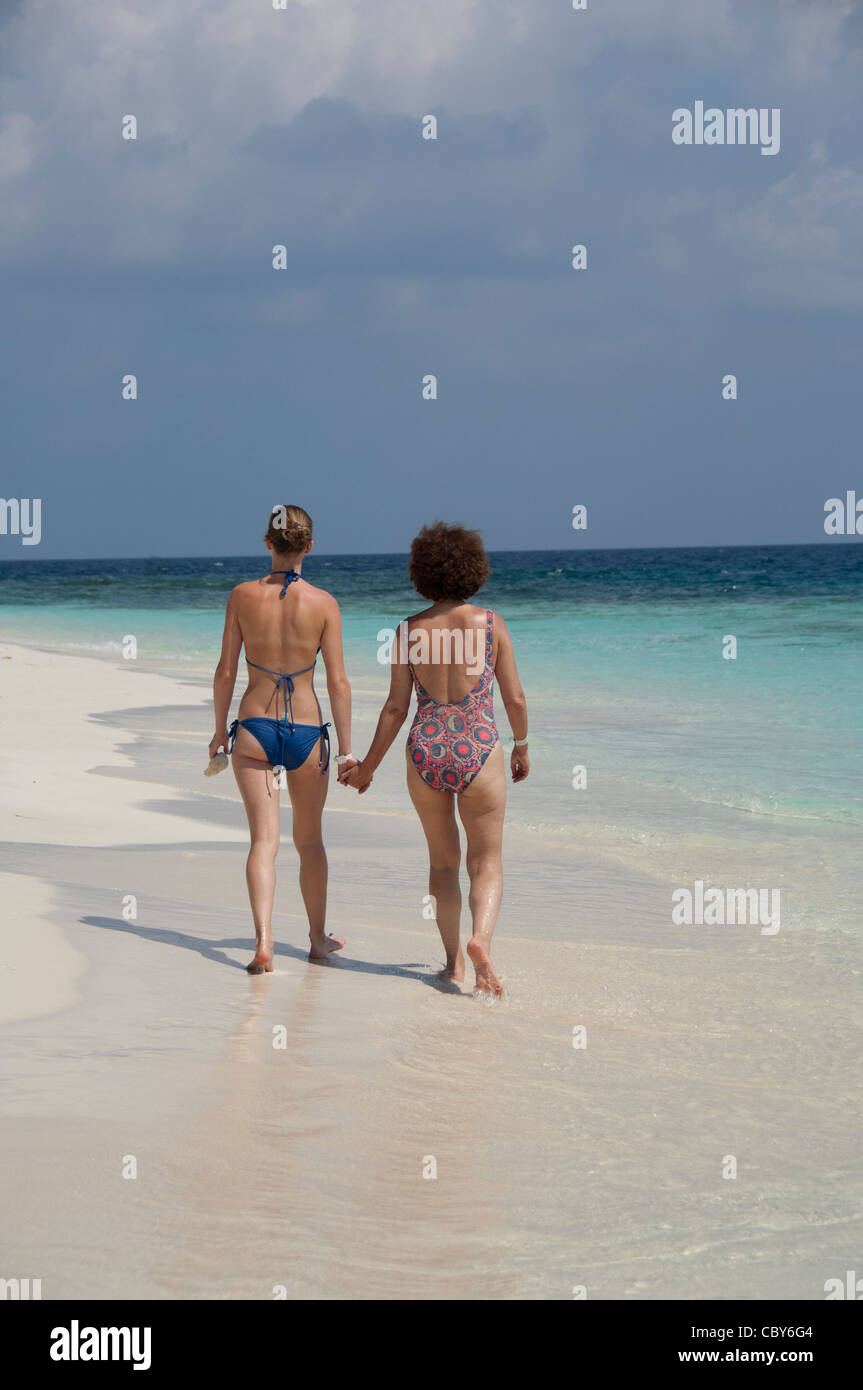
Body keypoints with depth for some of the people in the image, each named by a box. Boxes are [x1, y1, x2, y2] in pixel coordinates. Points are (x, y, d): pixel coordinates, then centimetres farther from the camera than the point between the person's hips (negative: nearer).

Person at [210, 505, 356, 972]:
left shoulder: (243, 596, -4)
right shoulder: (323, 603, -7)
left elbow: (225, 672, 0)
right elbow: (338, 681, -7)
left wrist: (220, 730, 14)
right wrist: (346, 749, 0)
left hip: (253, 728, 0)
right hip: (306, 730, 0)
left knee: (263, 840, 0)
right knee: (309, 839, 18)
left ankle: (263, 942, -17)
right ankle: (319, 939, 31)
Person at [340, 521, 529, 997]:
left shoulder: (409, 630, -1)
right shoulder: (490, 623, -4)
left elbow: (396, 708, 1)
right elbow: (514, 698, 0)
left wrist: (368, 765, 12)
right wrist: (522, 747, 17)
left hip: (426, 751, 2)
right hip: (478, 752, -2)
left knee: (443, 861, 19)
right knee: (486, 864, 6)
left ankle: (454, 960, 18)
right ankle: (480, 939, -21)